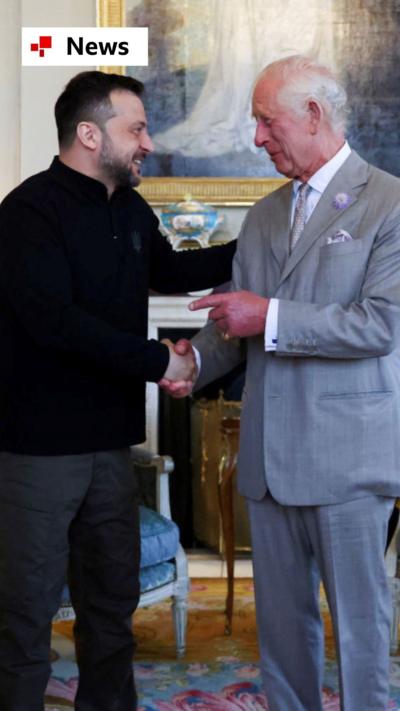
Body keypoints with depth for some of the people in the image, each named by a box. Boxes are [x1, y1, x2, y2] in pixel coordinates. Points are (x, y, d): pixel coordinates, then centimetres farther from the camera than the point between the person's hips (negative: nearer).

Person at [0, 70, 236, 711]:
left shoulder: (131, 212, 10)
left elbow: (170, 270, 28)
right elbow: (55, 320, -25)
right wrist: (159, 361, -19)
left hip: (109, 440, 8)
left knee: (113, 595, 17)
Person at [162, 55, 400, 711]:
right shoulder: (264, 215, 13)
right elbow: (238, 321, 14)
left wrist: (271, 317, -18)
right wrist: (194, 361, -6)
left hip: (347, 453, -6)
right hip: (269, 453, 6)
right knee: (281, 612, 14)